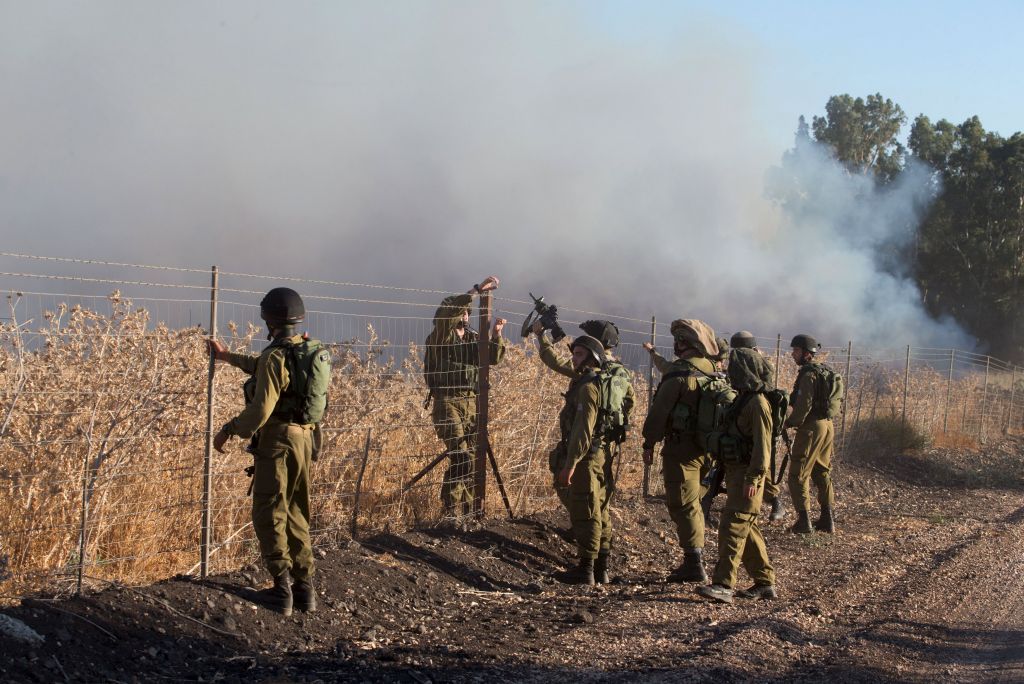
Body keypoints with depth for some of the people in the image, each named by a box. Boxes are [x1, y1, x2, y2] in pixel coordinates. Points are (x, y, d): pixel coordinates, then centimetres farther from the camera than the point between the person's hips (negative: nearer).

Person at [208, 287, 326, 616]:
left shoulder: (275, 356, -18)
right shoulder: (311, 349, 9)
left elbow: (260, 410, -22)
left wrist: (228, 429, -7)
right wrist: (227, 356, 37)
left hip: (277, 441, -8)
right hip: (305, 439, 8)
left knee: (269, 515, 2)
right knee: (297, 514, 15)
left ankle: (282, 589, -1)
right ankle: (305, 588, 15)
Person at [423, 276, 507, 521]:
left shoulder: (473, 338, 14)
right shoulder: (441, 336, -4)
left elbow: (493, 358, 3)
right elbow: (446, 309, -21)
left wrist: (496, 334, -14)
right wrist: (477, 290, -26)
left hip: (471, 402, 6)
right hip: (447, 402, -6)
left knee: (473, 457, 4)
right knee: (461, 457, -14)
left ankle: (467, 509, 14)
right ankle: (451, 510, -6)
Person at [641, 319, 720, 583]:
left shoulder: (680, 374, -16)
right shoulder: (712, 371, 8)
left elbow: (660, 411, -15)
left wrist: (649, 443, -6)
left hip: (681, 447, -8)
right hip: (704, 448, 8)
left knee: (682, 505, -3)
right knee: (692, 504, 18)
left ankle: (694, 564, -4)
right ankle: (695, 559, 24)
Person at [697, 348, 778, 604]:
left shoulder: (758, 403, -14)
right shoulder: (743, 400, 16)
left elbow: (762, 445, -20)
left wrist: (754, 477, -25)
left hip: (747, 475, -10)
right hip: (735, 472, 10)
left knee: (733, 528, -14)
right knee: (747, 530, 13)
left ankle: (723, 585, -17)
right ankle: (765, 581, 20)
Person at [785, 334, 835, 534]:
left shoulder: (808, 374, -14)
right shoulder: (824, 372, 15)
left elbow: (804, 404, -21)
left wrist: (790, 423, -9)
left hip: (811, 427, -10)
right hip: (827, 425, 10)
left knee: (798, 475, -4)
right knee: (822, 473, 16)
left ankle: (804, 520, -6)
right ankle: (827, 519, 18)